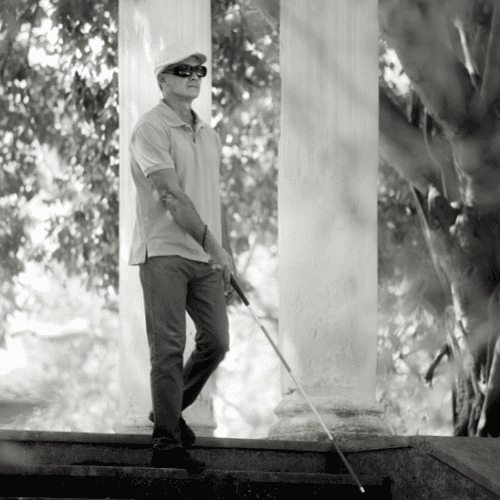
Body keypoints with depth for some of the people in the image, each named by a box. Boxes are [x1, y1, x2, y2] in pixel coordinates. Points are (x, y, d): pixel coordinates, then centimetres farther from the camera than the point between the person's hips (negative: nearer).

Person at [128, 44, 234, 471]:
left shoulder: (209, 135, 16)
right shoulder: (151, 130, -10)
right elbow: (172, 195, -19)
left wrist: (226, 250, 16)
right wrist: (210, 243, -25)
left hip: (205, 257, 7)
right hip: (164, 254, -7)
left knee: (216, 342, 6)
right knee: (168, 348, -7)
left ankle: (170, 410, 26)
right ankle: (167, 443, -4)